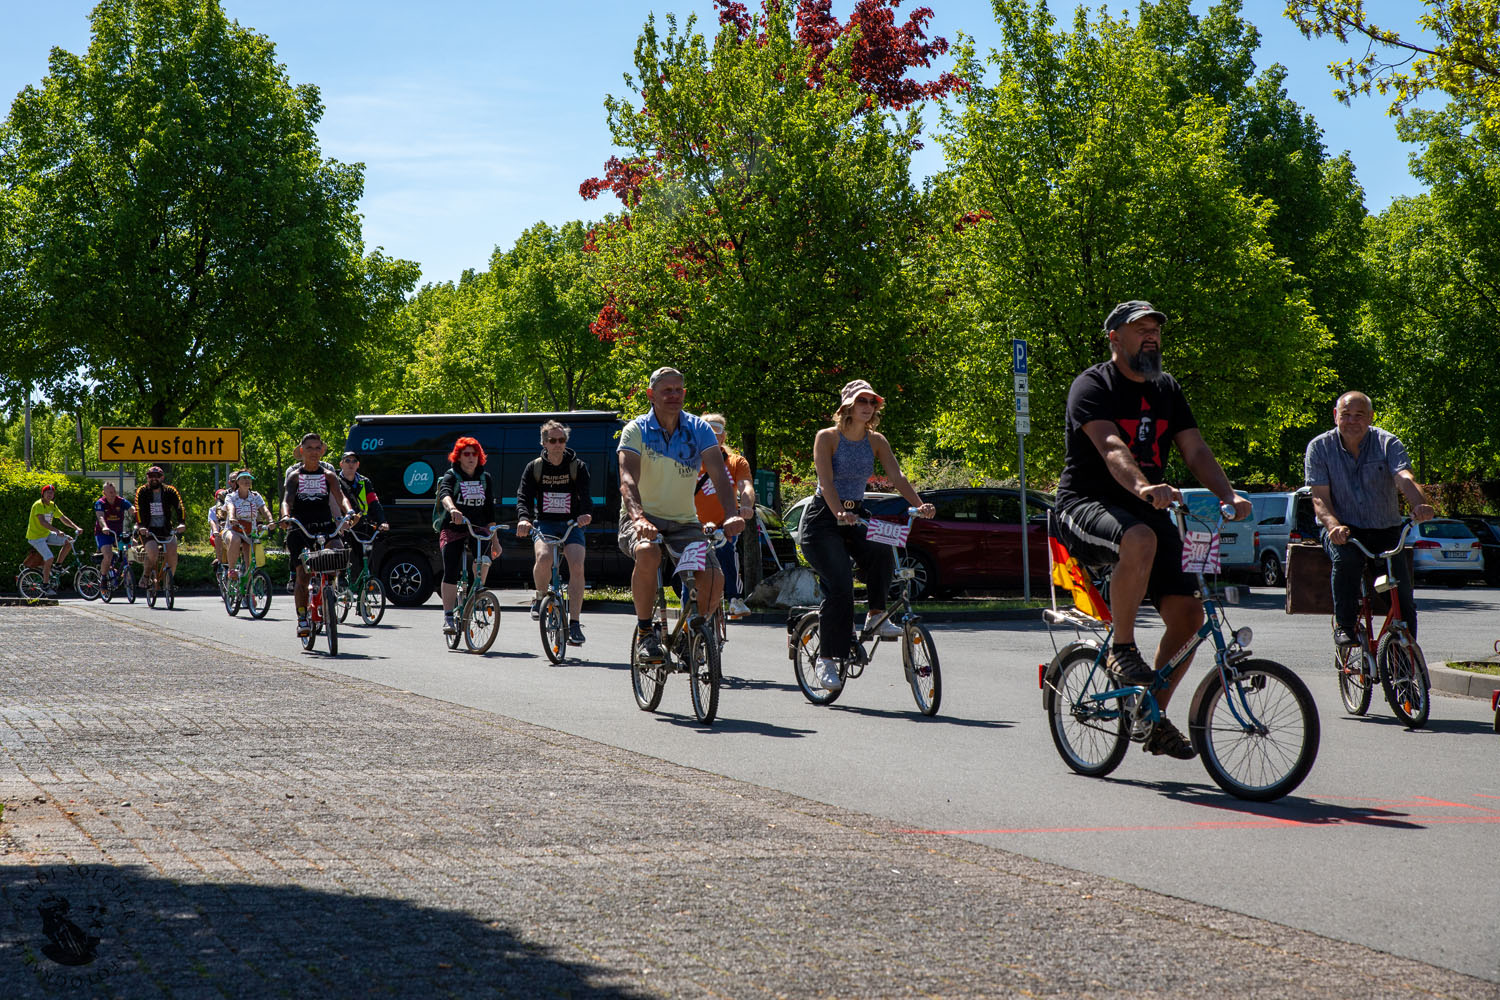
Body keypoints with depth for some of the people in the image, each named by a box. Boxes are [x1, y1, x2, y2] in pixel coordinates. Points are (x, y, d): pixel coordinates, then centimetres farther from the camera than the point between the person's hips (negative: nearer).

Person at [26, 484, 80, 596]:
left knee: (69, 541, -4)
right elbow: (42, 522, -31)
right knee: (49, 558, -21)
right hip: (36, 536, -8)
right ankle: (45, 585, -6)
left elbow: (63, 518, 9)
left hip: (47, 534, 8)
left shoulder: (52, 506, 7)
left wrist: (76, 528, -5)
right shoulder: (38, 505, -18)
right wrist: (57, 531, -41)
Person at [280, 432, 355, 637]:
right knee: (303, 575, -7)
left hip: (325, 528, 1)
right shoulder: (295, 477, 4)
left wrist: (349, 512, -30)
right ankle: (302, 619, 7)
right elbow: (287, 500, -11)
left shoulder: (328, 477, 8)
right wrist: (286, 516, -33)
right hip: (300, 530, -1)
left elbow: (340, 497, -8)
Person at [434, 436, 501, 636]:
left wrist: (494, 539, 9)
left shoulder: (485, 479, 11)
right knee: (451, 573, -12)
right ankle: (448, 616, -5)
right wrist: (452, 509, -47)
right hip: (453, 529, -2)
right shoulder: (451, 477, -2)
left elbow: (489, 511, 14)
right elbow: (444, 494, -25)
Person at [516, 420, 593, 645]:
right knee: (543, 557, -31)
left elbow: (585, 494, -12)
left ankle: (574, 624, -16)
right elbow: (524, 496, -5)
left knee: (577, 566, -21)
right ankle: (540, 599, -3)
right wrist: (523, 518, -27)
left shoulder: (578, 467, 2)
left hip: (572, 525, 0)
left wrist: (586, 514, -35)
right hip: (544, 523, 0)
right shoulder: (534, 467, 4)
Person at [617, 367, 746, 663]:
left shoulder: (699, 429, -1)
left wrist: (730, 515, -32)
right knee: (647, 554, -38)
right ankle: (645, 633, -16)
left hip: (684, 523, 3)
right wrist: (638, 517, -42)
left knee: (714, 579, -21)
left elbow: (719, 474, -13)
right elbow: (628, 478, -23)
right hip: (643, 520, -3)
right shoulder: (636, 430, -8)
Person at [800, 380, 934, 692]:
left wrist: (919, 505, -25)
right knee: (840, 584, -21)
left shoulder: (876, 441, 5)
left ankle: (877, 615, -11)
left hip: (856, 517, 4)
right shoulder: (827, 437, -8)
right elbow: (826, 481, -21)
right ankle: (827, 659, -10)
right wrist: (839, 513, -38)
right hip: (823, 519, -4)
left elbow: (896, 476, -7)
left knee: (881, 551, -29)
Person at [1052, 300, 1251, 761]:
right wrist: (1143, 487, -45)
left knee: (1187, 612, -7)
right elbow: (1111, 447, -26)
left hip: (1147, 510, 7)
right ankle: (1121, 649, -21)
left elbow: (1196, 451, 6)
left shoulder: (1167, 389, 14)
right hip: (1088, 505, -7)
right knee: (1140, 540, -40)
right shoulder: (1092, 386, -8)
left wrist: (1229, 495, -13)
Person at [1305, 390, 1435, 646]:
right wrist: (1334, 525, -33)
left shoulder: (1388, 443, -3)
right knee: (1346, 558, -35)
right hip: (1342, 528, -1)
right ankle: (1344, 625, -19)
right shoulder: (1319, 447, -4)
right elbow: (1320, 499, -11)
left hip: (1385, 529, 1)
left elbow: (1404, 478, -23)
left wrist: (1420, 504, -45)